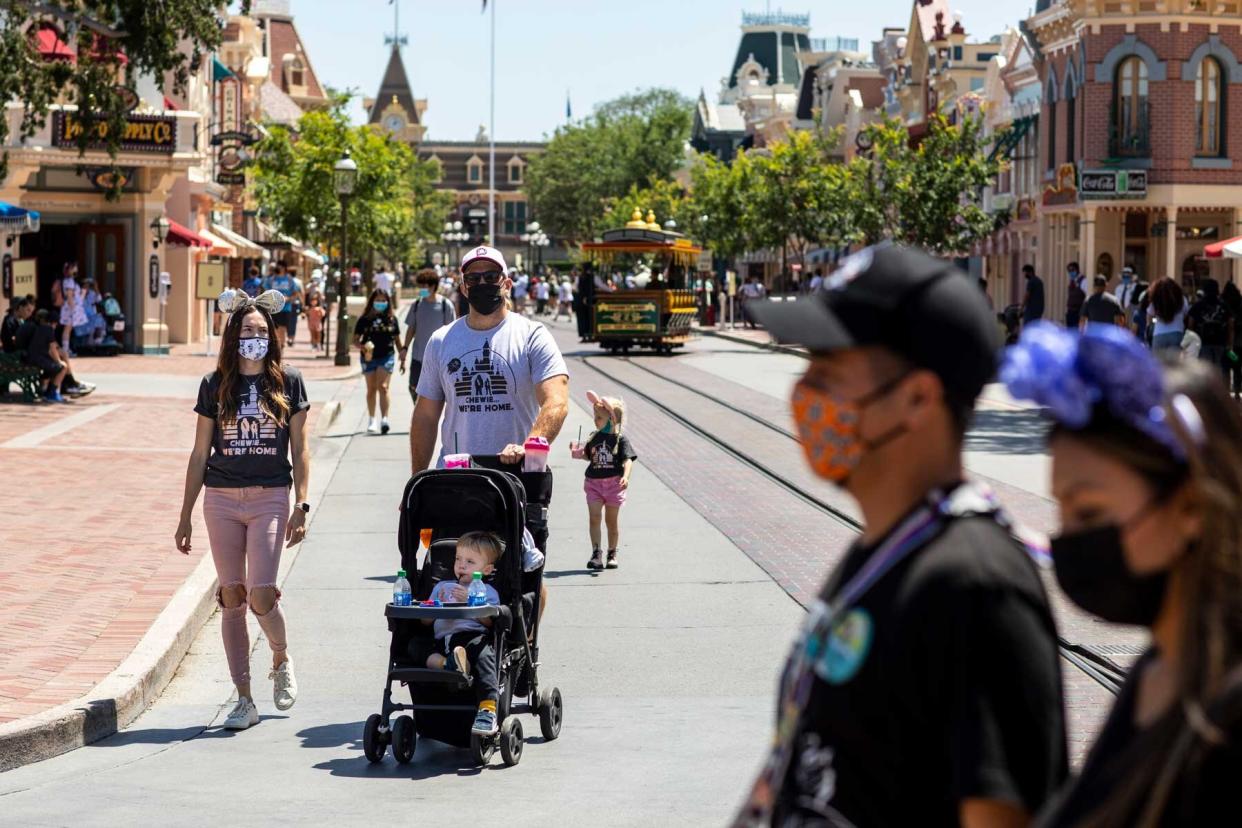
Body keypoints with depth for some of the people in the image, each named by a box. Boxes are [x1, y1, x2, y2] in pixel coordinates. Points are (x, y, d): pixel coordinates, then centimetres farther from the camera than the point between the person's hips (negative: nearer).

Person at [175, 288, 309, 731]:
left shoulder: (288, 383, 4)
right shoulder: (215, 385, 6)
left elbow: (299, 450, 5)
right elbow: (200, 454, 9)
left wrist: (301, 507, -3)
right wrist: (185, 517, 8)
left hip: (270, 498, -2)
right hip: (222, 499, 2)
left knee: (261, 595, -13)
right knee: (232, 598, 2)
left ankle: (281, 659, 19)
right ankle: (244, 699, 9)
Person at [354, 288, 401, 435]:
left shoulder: (392, 319, 4)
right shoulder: (364, 319, 0)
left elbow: (397, 339, 13)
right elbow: (355, 339, 3)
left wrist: (402, 356, 12)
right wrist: (362, 347, -17)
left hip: (387, 356, -1)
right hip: (369, 357, 1)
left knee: (383, 387, -14)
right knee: (371, 389, 11)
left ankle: (384, 419, -19)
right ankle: (372, 420, 23)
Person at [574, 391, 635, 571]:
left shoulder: (620, 439, -7)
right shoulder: (595, 438, 8)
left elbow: (628, 460, -15)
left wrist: (625, 476, -30)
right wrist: (579, 453, -1)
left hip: (614, 483, -3)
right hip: (594, 482, 3)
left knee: (611, 521, 7)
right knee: (594, 517, -9)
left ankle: (612, 554, 19)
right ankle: (596, 553, -9)